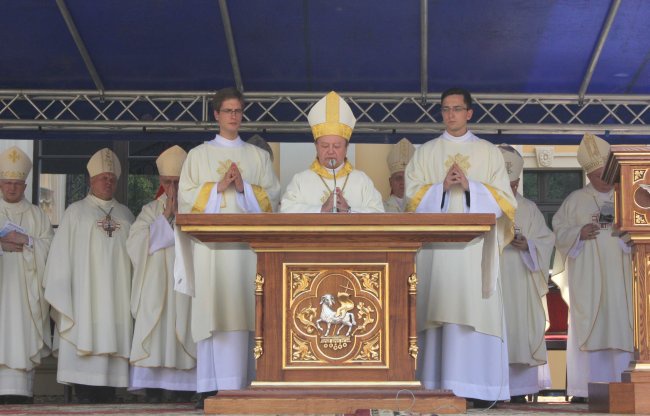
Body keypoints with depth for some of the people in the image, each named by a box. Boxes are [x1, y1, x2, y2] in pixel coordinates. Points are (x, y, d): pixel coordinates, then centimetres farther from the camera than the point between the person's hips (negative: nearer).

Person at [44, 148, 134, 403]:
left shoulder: (125, 215, 17)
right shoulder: (76, 212, 7)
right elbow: (61, 253, 3)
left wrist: (133, 293, 6)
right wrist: (61, 294, -7)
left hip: (116, 294, 3)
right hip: (85, 294, -3)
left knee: (112, 342, -2)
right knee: (87, 342, -10)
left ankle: (106, 398, 1)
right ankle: (85, 399, -10)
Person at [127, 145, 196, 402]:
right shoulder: (151, 211, 15)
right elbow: (136, 244, 0)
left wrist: (180, 215, -6)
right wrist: (165, 217, -3)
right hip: (154, 287, 1)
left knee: (185, 337, -7)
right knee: (155, 334, -8)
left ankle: (184, 390, -6)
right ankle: (153, 389, -7)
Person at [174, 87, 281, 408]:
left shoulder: (258, 156, 17)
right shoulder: (199, 155, 14)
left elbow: (272, 195, 9)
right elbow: (186, 195, 4)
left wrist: (244, 187, -7)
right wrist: (218, 187, -8)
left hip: (247, 243, 1)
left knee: (242, 311, -6)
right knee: (213, 312, -8)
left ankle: (238, 384, -6)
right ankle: (211, 387, -8)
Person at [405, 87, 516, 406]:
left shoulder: (489, 153, 12)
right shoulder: (425, 152, 15)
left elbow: (504, 200, 5)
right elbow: (413, 198, 7)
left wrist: (470, 186, -9)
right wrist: (441, 187, -10)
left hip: (475, 247, -1)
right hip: (437, 247, 1)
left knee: (477, 315, -7)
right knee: (440, 313, -5)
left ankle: (478, 386, -5)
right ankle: (440, 384, -4)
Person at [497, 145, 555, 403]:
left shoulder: (529, 210, 13)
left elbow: (546, 240, 7)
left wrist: (527, 245, -12)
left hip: (518, 284, 1)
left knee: (518, 330, -4)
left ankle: (518, 391, -1)